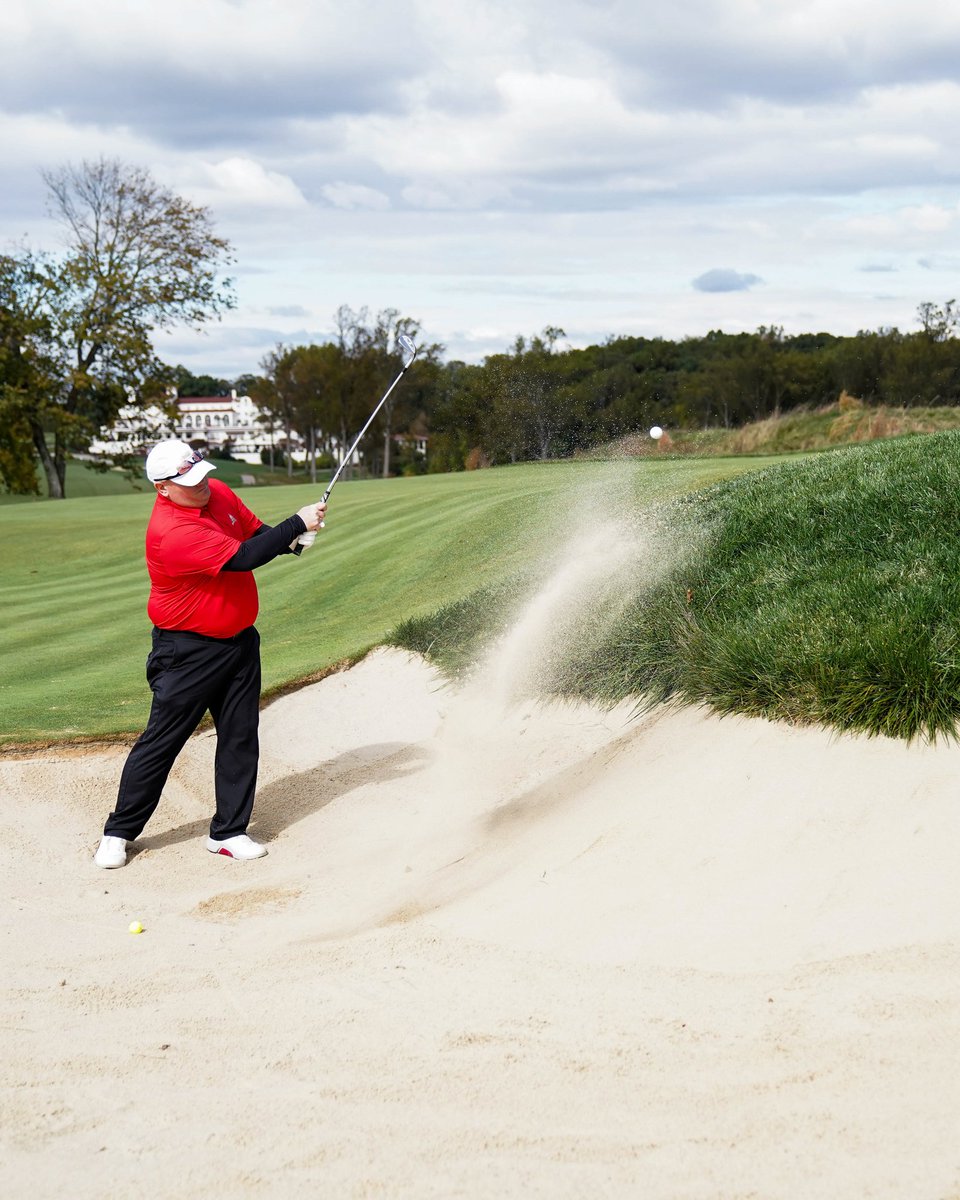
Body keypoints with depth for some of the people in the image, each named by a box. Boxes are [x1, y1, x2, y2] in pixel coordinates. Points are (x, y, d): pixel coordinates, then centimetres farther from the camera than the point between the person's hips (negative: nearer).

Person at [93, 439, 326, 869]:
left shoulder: (218, 493, 0)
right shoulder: (171, 533, -27)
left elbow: (255, 532, 13)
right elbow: (242, 558, -31)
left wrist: (287, 540, -9)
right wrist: (298, 523, -25)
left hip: (240, 640, 7)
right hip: (190, 651, -7)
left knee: (240, 737, 7)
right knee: (161, 741, 1)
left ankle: (228, 832, 16)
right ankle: (118, 832, 15)